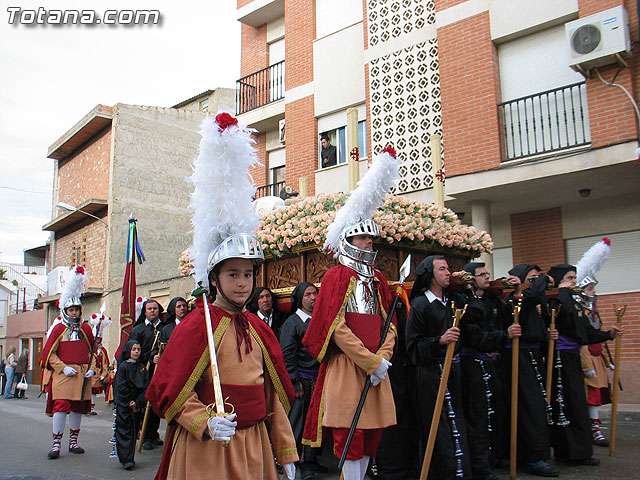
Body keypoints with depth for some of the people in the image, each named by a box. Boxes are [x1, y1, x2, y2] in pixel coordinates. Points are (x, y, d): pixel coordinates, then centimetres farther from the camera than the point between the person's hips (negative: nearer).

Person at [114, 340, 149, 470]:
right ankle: (126, 460, -2)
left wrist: (138, 403, -9)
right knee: (124, 431, -5)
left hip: (137, 406, 4)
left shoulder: (142, 368, 8)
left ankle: (130, 458, 18)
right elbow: (121, 388, -9)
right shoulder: (123, 366, -5)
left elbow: (145, 387, 3)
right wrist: (130, 403, -9)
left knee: (134, 431, 8)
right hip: (123, 405, -4)